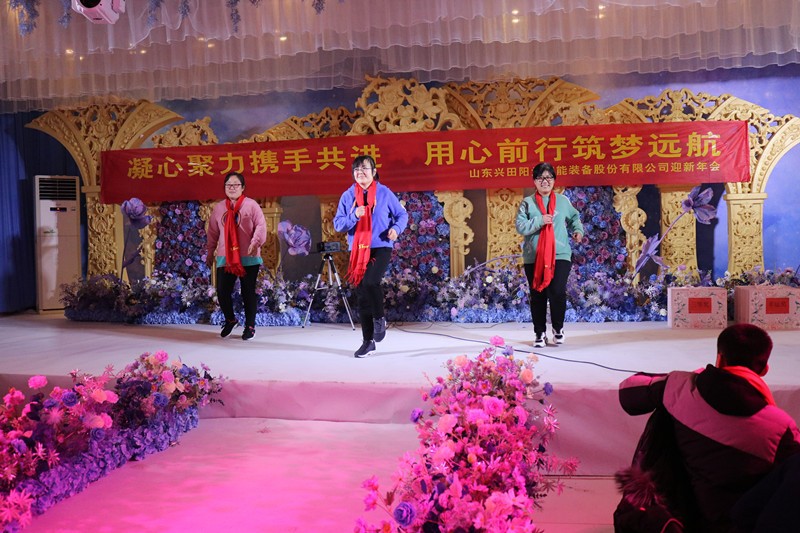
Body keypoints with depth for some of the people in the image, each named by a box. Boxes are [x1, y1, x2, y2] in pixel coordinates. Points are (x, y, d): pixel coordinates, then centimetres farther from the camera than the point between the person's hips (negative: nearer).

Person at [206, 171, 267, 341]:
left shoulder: (251, 205, -2)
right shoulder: (218, 208, 11)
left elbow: (261, 225, -8)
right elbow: (213, 232, 16)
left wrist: (255, 242, -23)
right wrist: (210, 252, 17)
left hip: (248, 258, -3)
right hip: (225, 258, 3)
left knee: (248, 292, 3)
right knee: (222, 291, 0)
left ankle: (250, 326, 17)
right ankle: (230, 320, 27)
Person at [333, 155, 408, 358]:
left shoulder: (384, 193, -1)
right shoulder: (348, 195, 4)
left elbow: (402, 214, 7)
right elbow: (337, 224, 1)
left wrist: (396, 228, -13)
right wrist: (354, 215, -16)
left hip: (381, 247, -3)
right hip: (357, 250, 3)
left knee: (370, 281, -28)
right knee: (362, 295, 6)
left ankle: (380, 319, 1)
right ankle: (368, 341, 17)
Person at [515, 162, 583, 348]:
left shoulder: (563, 201, 9)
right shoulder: (527, 203, 4)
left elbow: (574, 217, 25)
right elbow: (520, 227, -6)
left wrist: (578, 230, 7)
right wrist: (540, 221, -15)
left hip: (560, 255, 0)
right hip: (533, 258, 0)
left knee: (557, 292, -13)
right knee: (537, 296, 5)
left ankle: (558, 327, 13)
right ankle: (540, 333, 19)